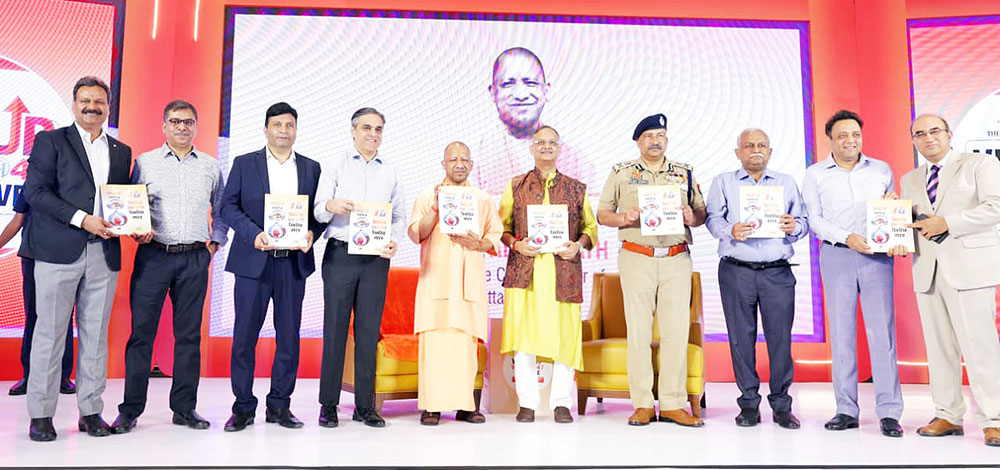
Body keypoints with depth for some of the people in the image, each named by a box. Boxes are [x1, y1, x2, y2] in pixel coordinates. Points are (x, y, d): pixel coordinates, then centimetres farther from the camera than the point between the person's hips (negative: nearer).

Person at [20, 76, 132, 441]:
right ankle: (40, 415, 11)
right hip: (58, 250, -3)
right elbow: (35, 192, -5)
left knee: (96, 335, 6)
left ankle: (90, 411, 14)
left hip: (104, 253, 4)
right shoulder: (51, 140, 5)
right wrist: (82, 219, -15)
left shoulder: (121, 151, 18)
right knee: (50, 332, 1)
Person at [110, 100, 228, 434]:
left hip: (195, 259, 1)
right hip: (153, 255, -1)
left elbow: (221, 209, 19)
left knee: (189, 333, 5)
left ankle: (184, 407, 13)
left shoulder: (210, 166, 11)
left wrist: (216, 241, 9)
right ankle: (130, 409, 8)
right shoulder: (145, 162, 8)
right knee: (142, 331, -2)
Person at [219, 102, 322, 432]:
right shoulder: (244, 164, 7)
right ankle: (243, 407, 13)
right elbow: (228, 206, 1)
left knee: (289, 336, 5)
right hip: (253, 260, -1)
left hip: (294, 262, 2)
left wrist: (311, 232, -10)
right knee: (244, 335, 1)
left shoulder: (311, 168, 12)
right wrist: (254, 234, -14)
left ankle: (279, 405, 17)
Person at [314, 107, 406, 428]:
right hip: (340, 254, -2)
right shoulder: (334, 166, 7)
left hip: (376, 258, 2)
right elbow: (318, 211, 0)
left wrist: (395, 240, -6)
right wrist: (331, 206, -23)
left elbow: (399, 216, 14)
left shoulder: (390, 170, 14)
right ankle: (329, 404, 9)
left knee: (369, 330, 4)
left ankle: (365, 406, 12)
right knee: (335, 327, -1)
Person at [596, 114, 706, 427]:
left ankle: (673, 404, 6)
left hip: (677, 259, 2)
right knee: (638, 329, -2)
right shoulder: (621, 172, 10)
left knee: (677, 329, -1)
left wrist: (691, 217, -8)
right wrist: (624, 218, -11)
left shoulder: (685, 173, 15)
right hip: (636, 258, -2)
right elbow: (602, 214, 8)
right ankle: (642, 404, 6)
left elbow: (701, 213, 15)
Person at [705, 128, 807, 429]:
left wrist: (794, 227, -10)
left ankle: (781, 405, 10)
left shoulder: (787, 183, 18)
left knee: (780, 337, -1)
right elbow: (713, 219, 3)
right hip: (736, 271, -1)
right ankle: (749, 404, 13)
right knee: (741, 337, 2)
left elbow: (804, 221, 13)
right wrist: (730, 231, -17)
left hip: (777, 271, 1)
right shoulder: (723, 182, 13)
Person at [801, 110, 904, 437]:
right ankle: (846, 410, 7)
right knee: (841, 332, 1)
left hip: (876, 255, 1)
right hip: (836, 255, -1)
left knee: (882, 330, -4)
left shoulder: (881, 170, 13)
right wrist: (846, 237, -13)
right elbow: (814, 219, 0)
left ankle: (889, 412, 1)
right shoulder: (815, 175, 7)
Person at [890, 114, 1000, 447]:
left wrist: (947, 222, -13)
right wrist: (900, 239, -4)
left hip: (968, 266, -5)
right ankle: (947, 416, 13)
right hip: (927, 270, 5)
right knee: (939, 347, 6)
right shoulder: (910, 180, 20)